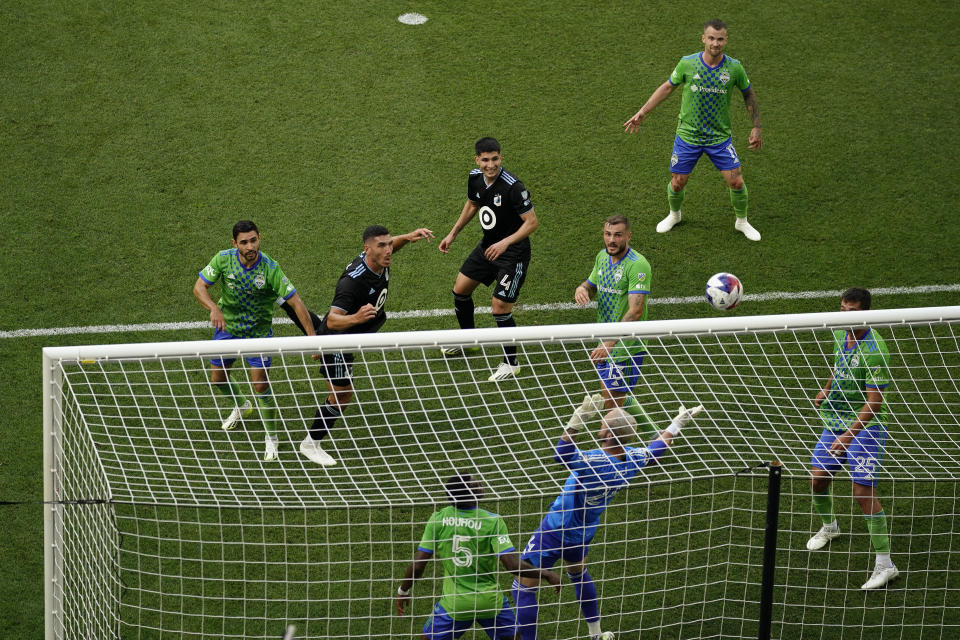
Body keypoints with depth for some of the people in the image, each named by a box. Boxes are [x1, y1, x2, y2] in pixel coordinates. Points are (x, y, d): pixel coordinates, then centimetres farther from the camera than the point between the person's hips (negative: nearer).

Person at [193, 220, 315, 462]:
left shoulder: (270, 269, -26)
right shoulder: (223, 259, -19)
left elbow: (295, 301, -25)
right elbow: (199, 287, -16)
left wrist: (312, 335, -32)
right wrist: (214, 308, -37)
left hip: (258, 331, -3)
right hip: (227, 326, 4)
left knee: (260, 385, -9)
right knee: (218, 378, 16)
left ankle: (272, 437, 12)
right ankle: (241, 406, 50)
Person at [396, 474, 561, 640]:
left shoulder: (437, 520, -11)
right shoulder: (492, 522, -17)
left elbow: (418, 565, -8)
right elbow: (513, 565, -20)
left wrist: (403, 591, 9)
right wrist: (546, 574, -6)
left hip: (454, 602, 1)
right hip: (489, 600, -1)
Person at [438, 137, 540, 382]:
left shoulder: (512, 186, -28)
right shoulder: (475, 178, -5)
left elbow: (532, 222, -24)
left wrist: (506, 242, -33)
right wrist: (453, 234, 17)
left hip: (512, 253, -8)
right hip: (488, 246, 8)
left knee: (500, 308, -11)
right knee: (460, 289, 18)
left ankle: (511, 363, 9)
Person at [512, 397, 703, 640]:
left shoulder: (597, 463, -35)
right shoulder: (631, 459, -12)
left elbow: (563, 455, -50)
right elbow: (655, 450, 10)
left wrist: (577, 421, -57)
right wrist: (676, 424, 23)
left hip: (554, 533, -8)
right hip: (583, 534, 8)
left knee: (524, 588, 4)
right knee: (579, 574, 36)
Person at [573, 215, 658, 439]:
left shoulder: (638, 265, -22)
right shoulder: (603, 256, 5)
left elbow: (636, 311, -29)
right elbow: (591, 284, 22)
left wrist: (610, 343, -38)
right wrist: (581, 289, -5)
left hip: (627, 346, -8)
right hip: (606, 344, 8)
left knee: (612, 404, -7)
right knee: (619, 398, 20)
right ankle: (651, 432, 39)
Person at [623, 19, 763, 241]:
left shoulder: (734, 67, -10)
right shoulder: (687, 64, -12)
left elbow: (749, 94, 7)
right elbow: (667, 87, 4)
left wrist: (756, 127, 6)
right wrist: (642, 112, 3)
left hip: (720, 137, 0)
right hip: (687, 135, 0)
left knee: (736, 182, -4)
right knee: (677, 183, 5)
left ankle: (742, 222, 22)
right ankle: (674, 215, 38)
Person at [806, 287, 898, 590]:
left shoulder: (874, 350, -25)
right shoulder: (841, 335, 1)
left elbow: (874, 403, -26)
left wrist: (849, 434, -33)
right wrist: (827, 389, 16)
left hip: (865, 427, -8)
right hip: (835, 421, 8)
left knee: (863, 491, -14)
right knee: (817, 479, 12)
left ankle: (885, 564, -8)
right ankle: (828, 526, 44)